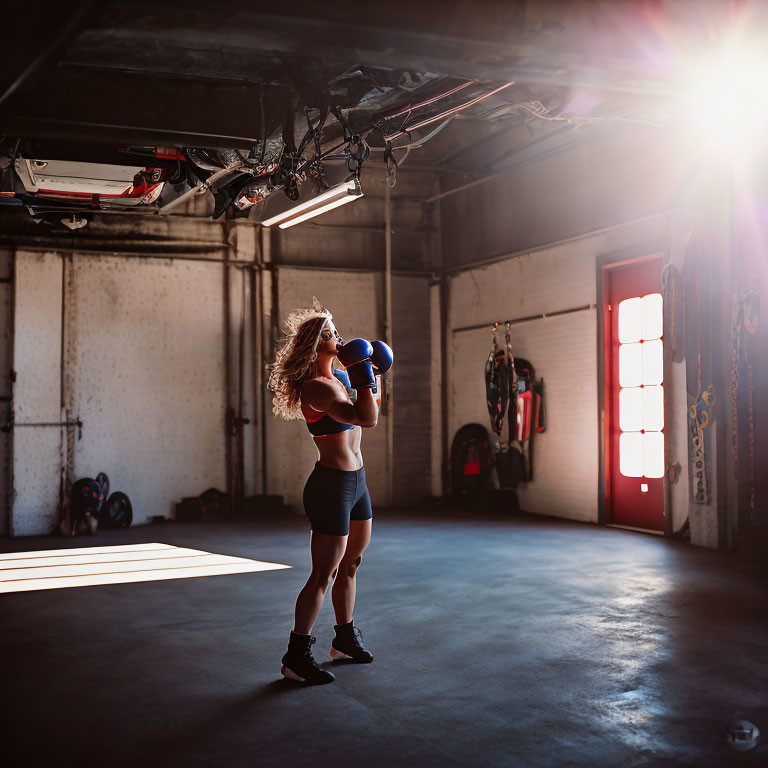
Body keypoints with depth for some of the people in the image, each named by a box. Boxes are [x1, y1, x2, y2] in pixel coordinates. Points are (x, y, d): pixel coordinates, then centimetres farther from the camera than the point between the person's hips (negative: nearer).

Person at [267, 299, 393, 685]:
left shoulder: (336, 377, 9)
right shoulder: (314, 387, -20)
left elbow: (363, 415, 29)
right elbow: (366, 418, -31)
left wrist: (365, 377, 17)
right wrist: (363, 374, -22)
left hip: (355, 480, 10)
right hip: (331, 485, -10)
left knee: (350, 565, 20)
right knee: (324, 575, -5)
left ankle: (345, 639, 35)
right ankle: (296, 657, 3)